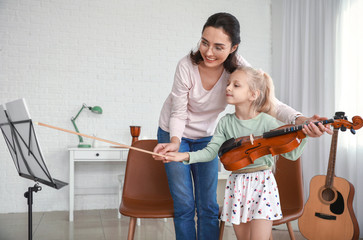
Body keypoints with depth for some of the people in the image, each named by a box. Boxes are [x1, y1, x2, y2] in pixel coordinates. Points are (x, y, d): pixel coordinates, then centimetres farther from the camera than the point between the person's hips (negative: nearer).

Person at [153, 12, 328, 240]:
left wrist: (299, 119, -45)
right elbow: (178, 113, -19)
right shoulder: (187, 66, -27)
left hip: (206, 136, 3)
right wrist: (175, 141, -37)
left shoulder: (237, 66, -20)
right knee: (184, 204, 0)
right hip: (175, 134, -2)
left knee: (208, 206, 4)